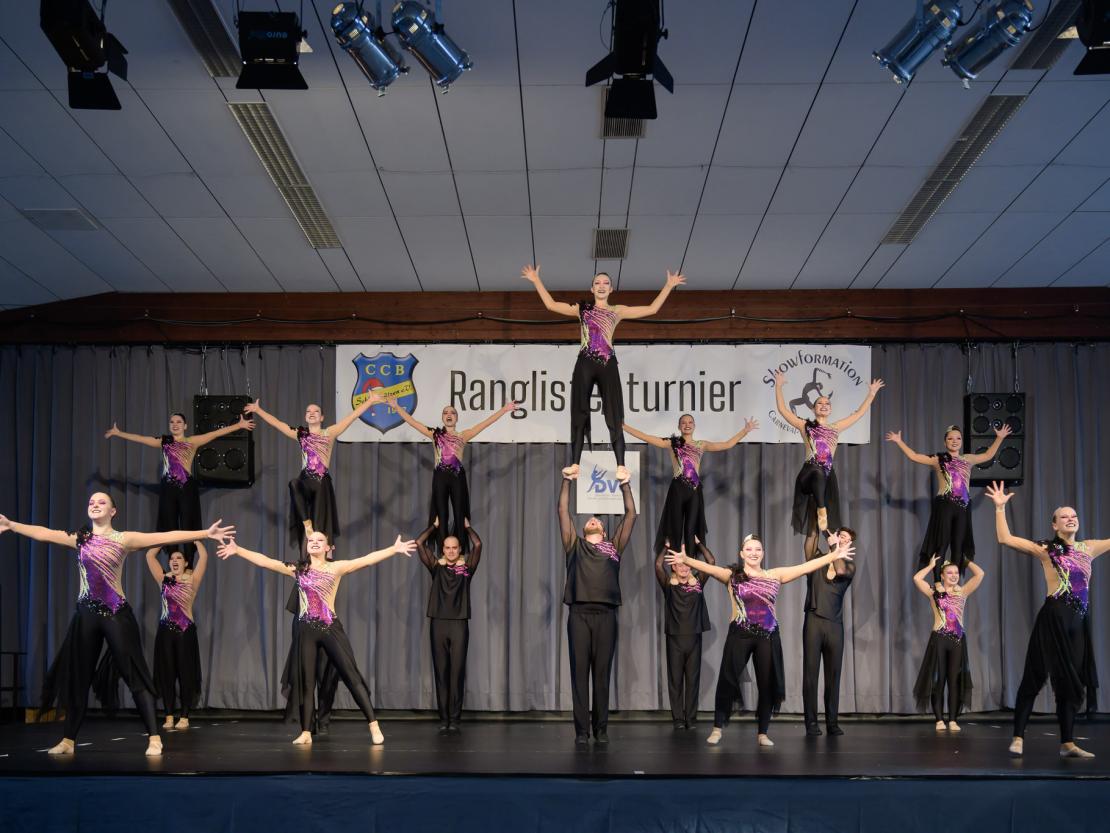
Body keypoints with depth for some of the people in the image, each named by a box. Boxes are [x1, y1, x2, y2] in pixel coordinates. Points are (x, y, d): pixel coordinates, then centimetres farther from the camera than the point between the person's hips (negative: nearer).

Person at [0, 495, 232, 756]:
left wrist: (205, 533, -16)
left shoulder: (124, 539, -2)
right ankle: (68, 740, 19)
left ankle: (154, 738, -7)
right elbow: (43, 533, 9)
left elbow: (167, 537, -9)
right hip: (86, 614, 3)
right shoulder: (79, 538, 9)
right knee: (78, 676, 9)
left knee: (135, 674, -6)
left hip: (116, 614, -3)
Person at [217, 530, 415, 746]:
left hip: (331, 628, -3)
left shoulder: (336, 568, 3)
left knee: (351, 676, -5)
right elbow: (264, 561, 8)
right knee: (305, 680, 6)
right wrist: (238, 550, 5)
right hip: (307, 629, 3)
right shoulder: (297, 569, 9)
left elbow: (367, 559, -5)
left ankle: (374, 726, -4)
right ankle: (306, 732, 14)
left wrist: (394, 549, -12)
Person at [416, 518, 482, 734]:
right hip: (439, 623, 1)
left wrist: (467, 526, 11)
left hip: (459, 624, -1)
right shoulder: (436, 567, 9)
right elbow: (419, 543, 5)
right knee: (441, 673, 3)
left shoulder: (466, 567, 6)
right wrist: (435, 525, 16)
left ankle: (454, 719, 1)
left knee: (457, 673, -2)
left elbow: (478, 544, -4)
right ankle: (443, 719, 7)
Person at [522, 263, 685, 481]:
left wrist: (669, 286, 10)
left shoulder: (617, 311, 13)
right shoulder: (582, 308, 15)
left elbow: (652, 309, 12)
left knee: (614, 416, -6)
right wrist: (536, 281, 12)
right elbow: (550, 304, 13)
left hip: (607, 365, -1)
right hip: (585, 364, 1)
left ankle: (621, 466, -10)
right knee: (579, 415, 0)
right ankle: (575, 464, 1)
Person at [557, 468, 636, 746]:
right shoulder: (575, 545, 18)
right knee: (579, 674, 0)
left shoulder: (614, 546, 18)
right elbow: (563, 511, 16)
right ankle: (581, 730, 3)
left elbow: (631, 514, 17)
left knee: (602, 675, 2)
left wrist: (625, 484, 18)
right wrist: (567, 481, 17)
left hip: (606, 615, 0)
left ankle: (601, 729, 8)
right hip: (579, 614, 0)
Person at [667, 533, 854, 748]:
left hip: (768, 636, 2)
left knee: (767, 684, 6)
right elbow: (709, 567, -14)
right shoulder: (732, 575, 0)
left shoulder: (775, 575, 7)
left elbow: (805, 567, 6)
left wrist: (833, 556, 1)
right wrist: (686, 559, -30)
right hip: (740, 634, -2)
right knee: (727, 680, -3)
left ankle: (762, 733, 17)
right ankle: (718, 728, 10)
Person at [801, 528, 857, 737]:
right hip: (814, 621, -1)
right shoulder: (817, 559, 10)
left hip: (835, 625, 1)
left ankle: (832, 722, 9)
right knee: (810, 673, -4)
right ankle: (811, 723, -1)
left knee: (833, 674, 3)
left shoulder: (849, 566, 8)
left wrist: (834, 546, -12)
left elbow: (840, 570, -13)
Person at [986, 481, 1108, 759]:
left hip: (1079, 621, 5)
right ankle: (1018, 737, 3)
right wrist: (1000, 508, -11)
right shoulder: (1045, 550, 0)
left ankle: (1067, 743, 13)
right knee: (1034, 676, -2)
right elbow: (1005, 539, -7)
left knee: (1071, 680, 8)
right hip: (1054, 618, -5)